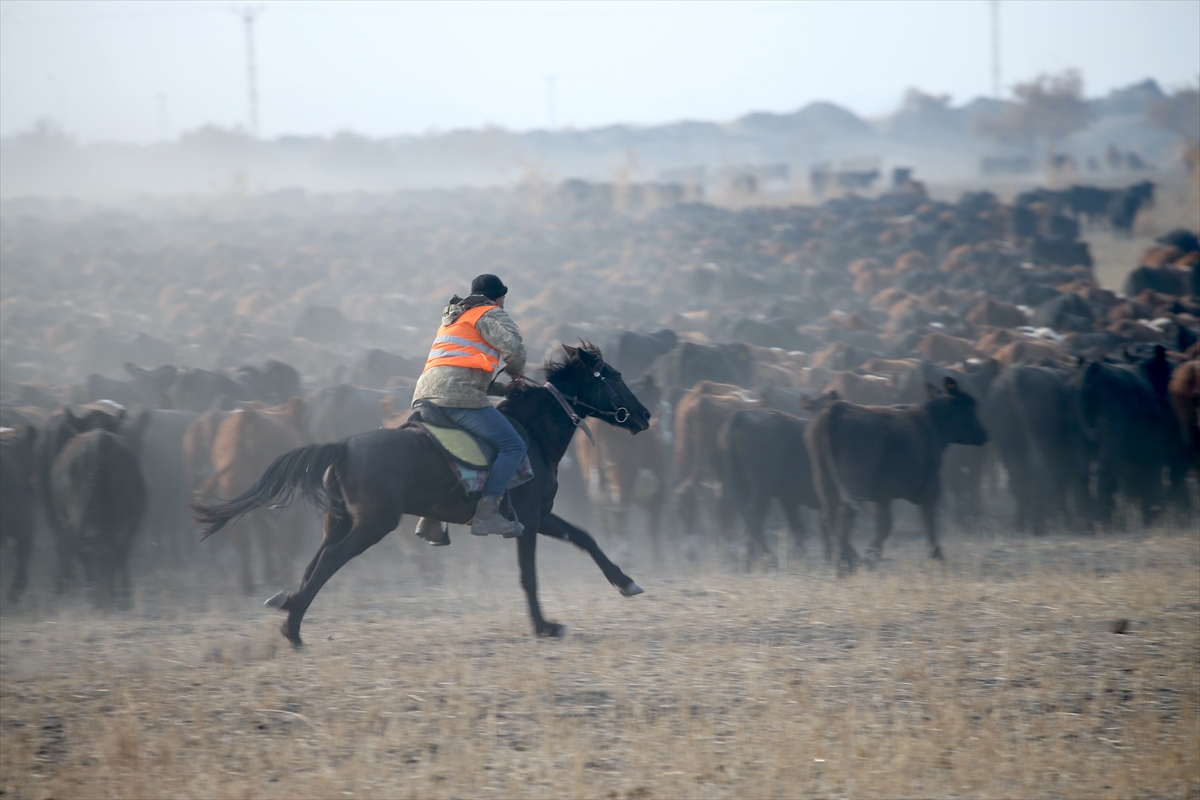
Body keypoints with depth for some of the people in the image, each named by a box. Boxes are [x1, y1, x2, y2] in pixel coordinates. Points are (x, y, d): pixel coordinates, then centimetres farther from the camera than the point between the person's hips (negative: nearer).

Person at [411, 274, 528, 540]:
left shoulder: (452, 318, 32)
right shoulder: (491, 314, 5)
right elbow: (513, 346, -12)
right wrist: (515, 370, 9)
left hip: (425, 394, 9)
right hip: (460, 396, -9)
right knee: (513, 446, -9)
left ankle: (430, 519, 15)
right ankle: (486, 512, -21)